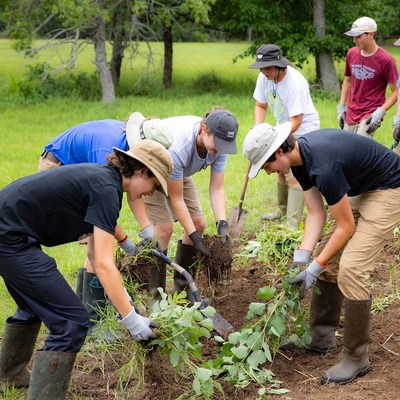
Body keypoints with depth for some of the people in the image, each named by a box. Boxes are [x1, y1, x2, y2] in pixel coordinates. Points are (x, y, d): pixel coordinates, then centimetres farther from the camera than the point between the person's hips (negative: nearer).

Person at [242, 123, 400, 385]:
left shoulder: (323, 166, -33)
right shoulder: (299, 158, -4)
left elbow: (346, 227, -23)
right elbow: (317, 213, 0)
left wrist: (315, 267, -16)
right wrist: (302, 257, -9)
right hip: (361, 191, 10)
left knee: (351, 269, -17)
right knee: (328, 260, 9)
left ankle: (357, 358, -5)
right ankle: (322, 338, 22)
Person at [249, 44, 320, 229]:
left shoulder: (295, 83, -32)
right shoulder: (264, 77, -10)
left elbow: (296, 122, -31)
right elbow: (260, 106, 3)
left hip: (303, 129, -8)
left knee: (294, 177, -15)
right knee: (281, 171, 20)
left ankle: (293, 224, -16)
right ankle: (283, 210, 40)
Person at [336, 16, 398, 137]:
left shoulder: (386, 60, -13)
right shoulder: (352, 53, 4)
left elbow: (396, 91, -9)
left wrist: (380, 113, -19)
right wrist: (341, 107, 13)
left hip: (370, 117, -6)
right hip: (350, 115, 6)